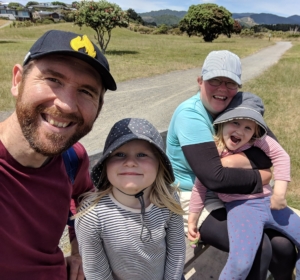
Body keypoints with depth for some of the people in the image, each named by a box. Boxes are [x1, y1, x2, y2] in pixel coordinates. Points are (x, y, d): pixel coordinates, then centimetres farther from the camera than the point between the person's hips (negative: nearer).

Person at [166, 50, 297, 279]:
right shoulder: (190, 114, -21)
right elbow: (214, 178, -29)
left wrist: (236, 159, -24)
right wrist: (261, 177, -15)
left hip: (235, 197, 6)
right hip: (195, 200, -5)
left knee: (283, 244, -6)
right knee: (258, 247, -20)